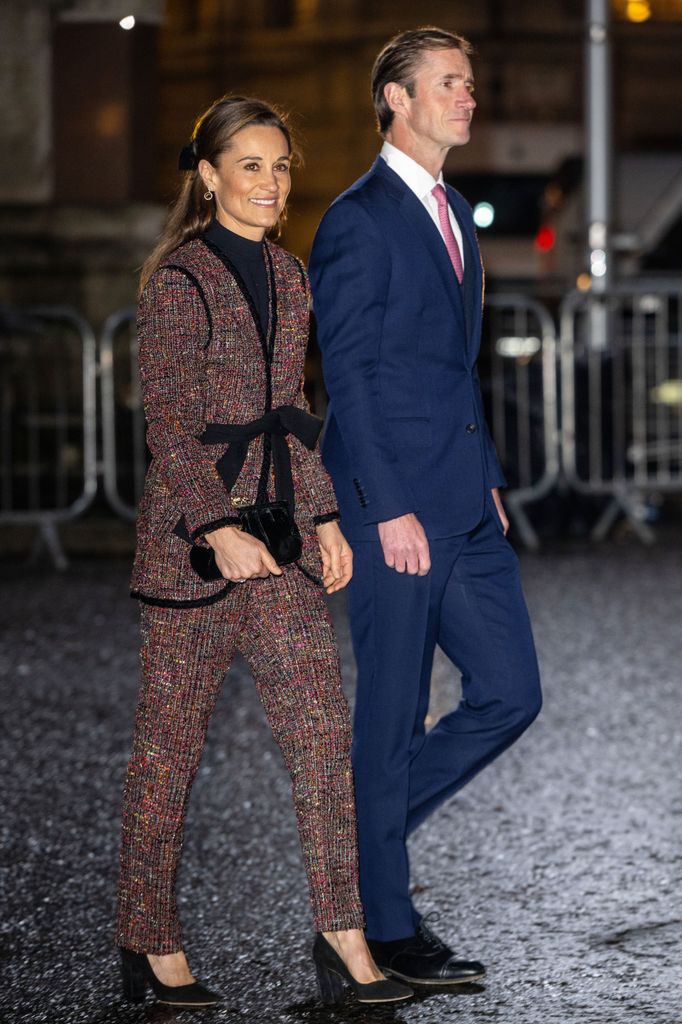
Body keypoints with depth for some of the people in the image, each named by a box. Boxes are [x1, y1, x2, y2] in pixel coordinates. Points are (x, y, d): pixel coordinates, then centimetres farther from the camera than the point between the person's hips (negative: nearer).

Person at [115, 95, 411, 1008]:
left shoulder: (287, 275, 13)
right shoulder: (181, 279, -9)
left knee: (322, 727, -2)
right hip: (193, 533, -6)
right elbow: (171, 423, -14)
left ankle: (343, 938, -2)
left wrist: (324, 516, 12)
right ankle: (151, 942, 15)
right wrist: (219, 528, -21)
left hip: (278, 529, 7)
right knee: (172, 739, 3)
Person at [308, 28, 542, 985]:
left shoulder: (454, 215, 17)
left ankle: (370, 826, 24)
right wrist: (390, 510, -18)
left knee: (510, 694, 7)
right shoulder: (358, 221, -10)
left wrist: (488, 477, 15)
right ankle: (386, 925, 11)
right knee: (393, 714, 0)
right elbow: (350, 376, -14)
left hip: (464, 508, 8)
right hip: (394, 503, -8)